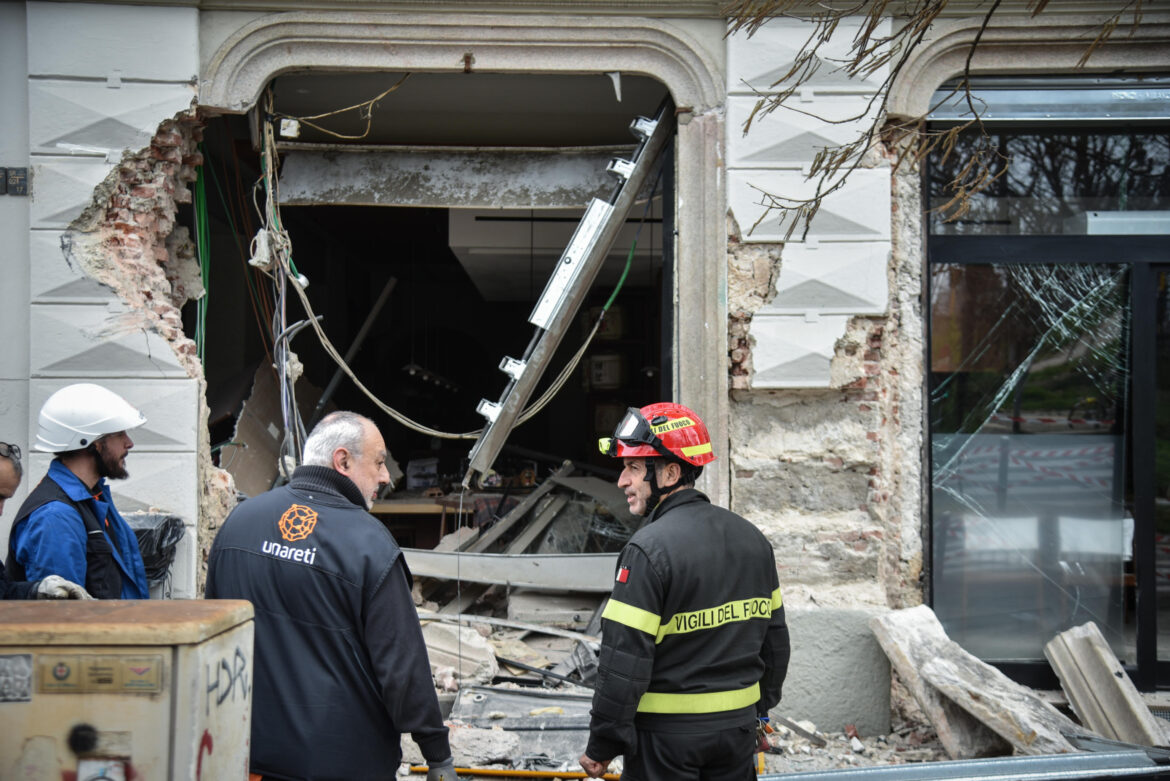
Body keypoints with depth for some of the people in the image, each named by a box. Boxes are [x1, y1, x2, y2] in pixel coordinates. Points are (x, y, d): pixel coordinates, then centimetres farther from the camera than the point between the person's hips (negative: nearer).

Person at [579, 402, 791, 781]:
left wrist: (602, 747, -11)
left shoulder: (648, 550, -19)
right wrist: (759, 710, 24)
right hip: (739, 728, 7)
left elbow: (624, 661, -19)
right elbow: (774, 638, 13)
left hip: (668, 734, -6)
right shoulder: (752, 538, 5)